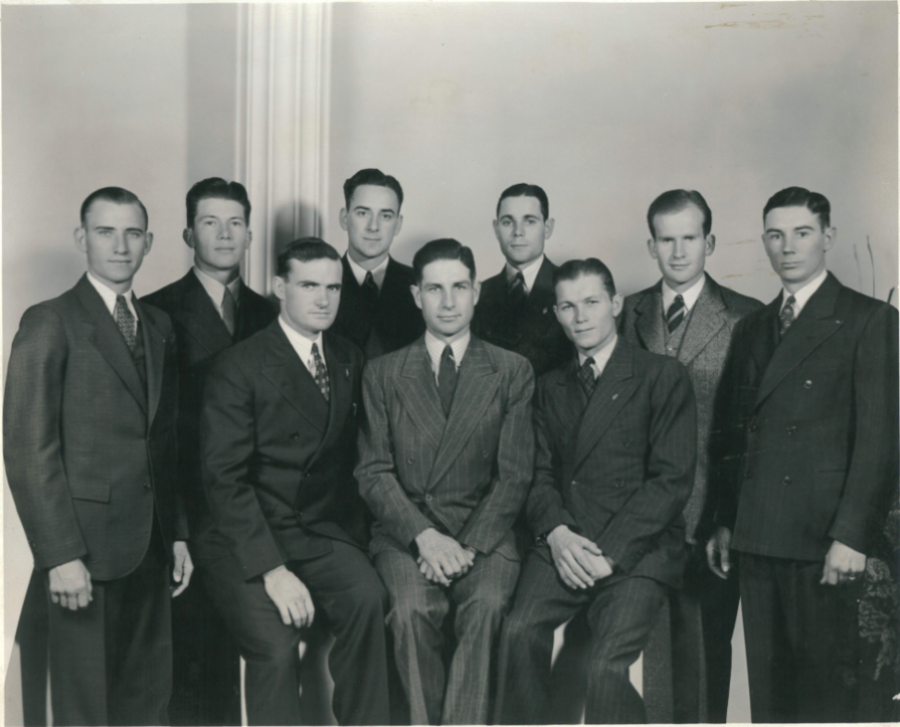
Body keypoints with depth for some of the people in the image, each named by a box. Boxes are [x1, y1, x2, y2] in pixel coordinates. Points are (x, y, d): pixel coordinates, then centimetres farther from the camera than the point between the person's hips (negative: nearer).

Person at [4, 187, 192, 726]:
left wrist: (178, 533, 11)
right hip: (86, 544, -6)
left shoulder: (159, 325, 13)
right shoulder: (50, 323, -6)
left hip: (151, 543, 6)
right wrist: (60, 555, -16)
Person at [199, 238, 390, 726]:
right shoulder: (239, 366, -4)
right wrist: (272, 569, -20)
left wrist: (355, 537, -1)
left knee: (367, 596, -26)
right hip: (247, 543, -3)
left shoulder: (350, 360, 12)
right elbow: (225, 478, -11)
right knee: (276, 647, -26)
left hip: (324, 535, 4)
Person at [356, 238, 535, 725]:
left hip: (483, 531, 0)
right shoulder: (383, 374, 11)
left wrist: (468, 545, -12)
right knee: (412, 608, -29)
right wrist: (424, 535, -13)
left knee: (487, 605, -30)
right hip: (405, 530, 1)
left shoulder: (512, 372, 9)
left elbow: (514, 474, 2)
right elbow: (374, 471, 4)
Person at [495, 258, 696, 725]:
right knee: (519, 631, -23)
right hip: (563, 544, 4)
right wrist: (557, 533, -8)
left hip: (637, 550, -3)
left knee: (607, 664, -23)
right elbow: (541, 474, 12)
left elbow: (672, 480, -5)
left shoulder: (663, 377, 2)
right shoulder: (550, 387, 19)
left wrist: (608, 552, -12)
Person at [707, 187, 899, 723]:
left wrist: (851, 536, -14)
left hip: (823, 540, -5)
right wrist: (726, 523, 12)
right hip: (756, 538, 5)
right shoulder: (752, 327, 16)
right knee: (768, 684, 11)